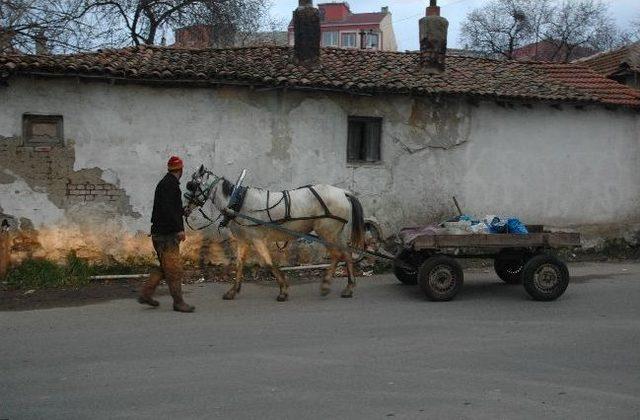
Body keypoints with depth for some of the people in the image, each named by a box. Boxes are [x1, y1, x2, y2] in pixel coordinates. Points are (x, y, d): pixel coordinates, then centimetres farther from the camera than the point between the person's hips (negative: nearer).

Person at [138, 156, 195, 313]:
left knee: (166, 267, 16)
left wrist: (182, 210, 43)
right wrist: (179, 228, -25)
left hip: (160, 232, 10)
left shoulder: (165, 183, 16)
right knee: (174, 268, -4)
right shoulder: (170, 184, -15)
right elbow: (168, 209, -25)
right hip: (166, 233, -10)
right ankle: (178, 302, 2)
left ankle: (145, 294, 17)